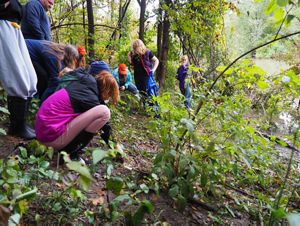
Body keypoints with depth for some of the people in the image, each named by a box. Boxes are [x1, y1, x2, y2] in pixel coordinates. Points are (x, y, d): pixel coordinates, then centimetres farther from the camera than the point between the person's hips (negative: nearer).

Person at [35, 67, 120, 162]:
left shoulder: (84, 82, 6)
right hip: (52, 136, -9)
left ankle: (64, 147, 14)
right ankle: (69, 153, -9)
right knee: (104, 112, -19)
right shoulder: (91, 100, -15)